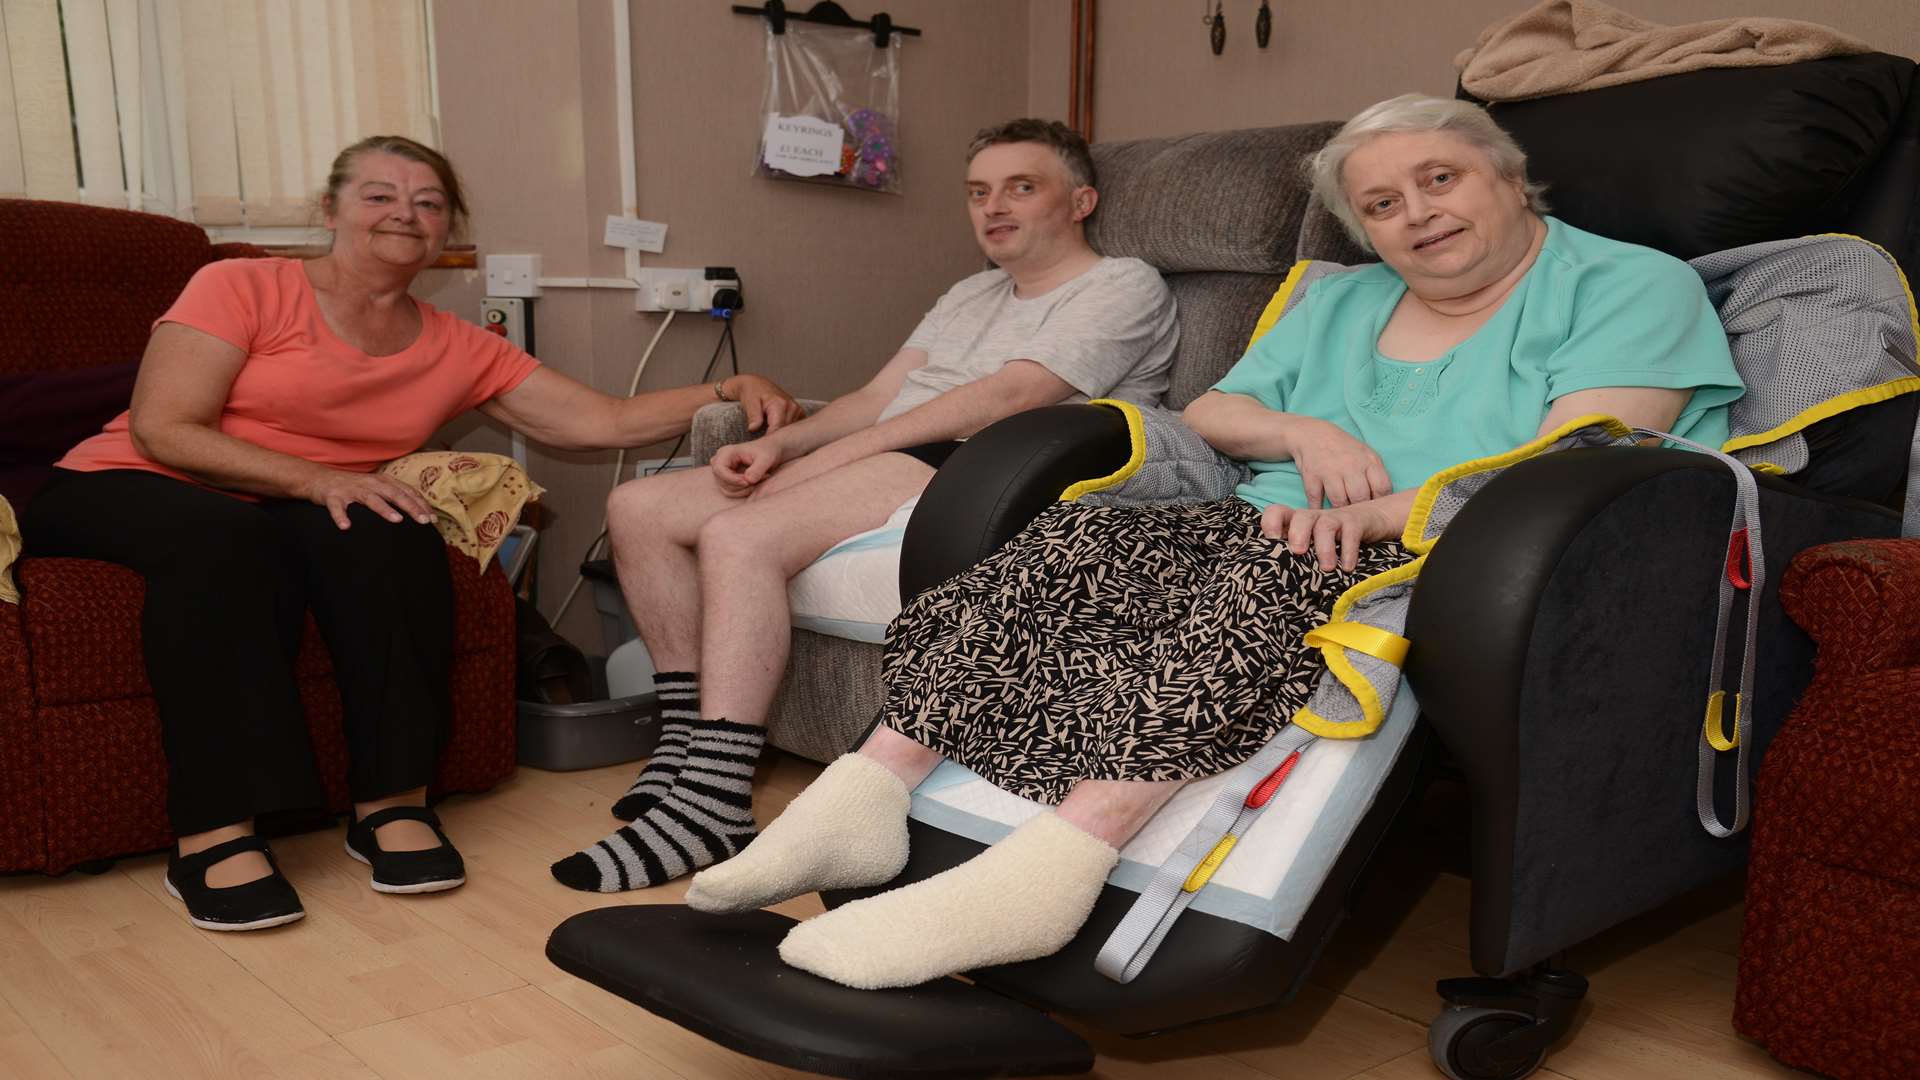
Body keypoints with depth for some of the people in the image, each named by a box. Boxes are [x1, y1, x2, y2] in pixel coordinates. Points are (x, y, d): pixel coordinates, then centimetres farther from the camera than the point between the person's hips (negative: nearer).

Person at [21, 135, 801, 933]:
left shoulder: (459, 351, 6)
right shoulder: (242, 289, -5)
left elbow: (603, 421, -2)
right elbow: (162, 431, -13)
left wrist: (727, 393, -17)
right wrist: (317, 480, -26)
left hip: (286, 518, 3)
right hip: (126, 494, -3)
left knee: (386, 531, -30)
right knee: (221, 537, -37)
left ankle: (392, 802, -24)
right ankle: (213, 839, -34)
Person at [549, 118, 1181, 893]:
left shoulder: (1124, 287, 4)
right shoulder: (970, 295, 31)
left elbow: (1009, 396, -11)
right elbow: (874, 397, 20)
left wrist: (847, 448, -14)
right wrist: (778, 445, 1)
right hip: (882, 459, 9)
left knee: (738, 535, -32)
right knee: (638, 506, -3)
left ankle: (710, 811, -30)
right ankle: (687, 744, -3)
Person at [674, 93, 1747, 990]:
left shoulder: (1633, 289, 5)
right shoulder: (1336, 303, 24)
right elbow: (1208, 415, 21)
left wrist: (1376, 512, -21)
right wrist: (1300, 430, -2)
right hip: (1265, 532, 6)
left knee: (1269, 576, -37)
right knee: (1080, 538, -21)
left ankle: (1061, 852, -49)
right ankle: (876, 783, -30)